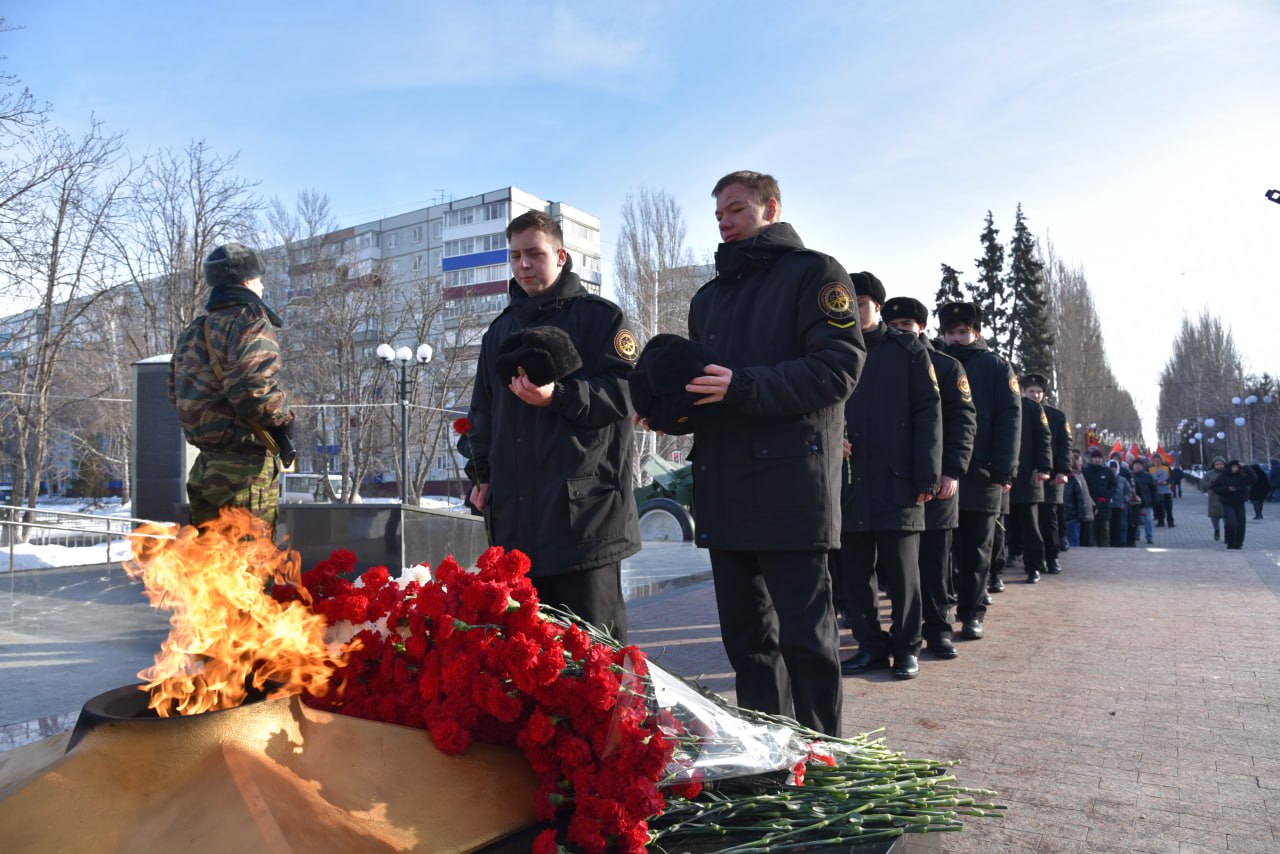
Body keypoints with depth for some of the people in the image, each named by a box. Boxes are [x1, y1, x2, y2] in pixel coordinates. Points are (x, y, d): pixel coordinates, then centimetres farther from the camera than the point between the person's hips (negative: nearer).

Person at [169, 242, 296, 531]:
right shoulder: (250, 322, -11)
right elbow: (253, 386, -24)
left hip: (205, 464, 9)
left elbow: (176, 392, 20)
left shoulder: (192, 332, 17)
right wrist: (284, 419, -9)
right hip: (247, 464, -9)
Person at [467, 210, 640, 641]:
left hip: (584, 508, -5)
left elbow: (623, 394, -7)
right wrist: (483, 473, 15)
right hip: (515, 513, 6)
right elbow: (483, 409, 25)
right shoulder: (500, 330, 21)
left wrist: (558, 395, -21)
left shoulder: (600, 316, 3)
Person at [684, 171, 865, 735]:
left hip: (790, 484, -7)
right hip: (724, 491, 7)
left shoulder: (814, 273, 3)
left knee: (805, 636, -3)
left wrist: (743, 387, -20)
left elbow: (839, 366, -11)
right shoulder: (709, 297, 25)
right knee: (746, 638, 12)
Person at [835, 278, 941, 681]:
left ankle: (906, 646, 18)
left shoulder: (907, 350, 4)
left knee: (901, 571, 3)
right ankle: (871, 645, 20)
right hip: (849, 483, 3)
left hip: (896, 482, -3)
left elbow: (929, 412, -1)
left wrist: (927, 476, -8)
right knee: (854, 571, 7)